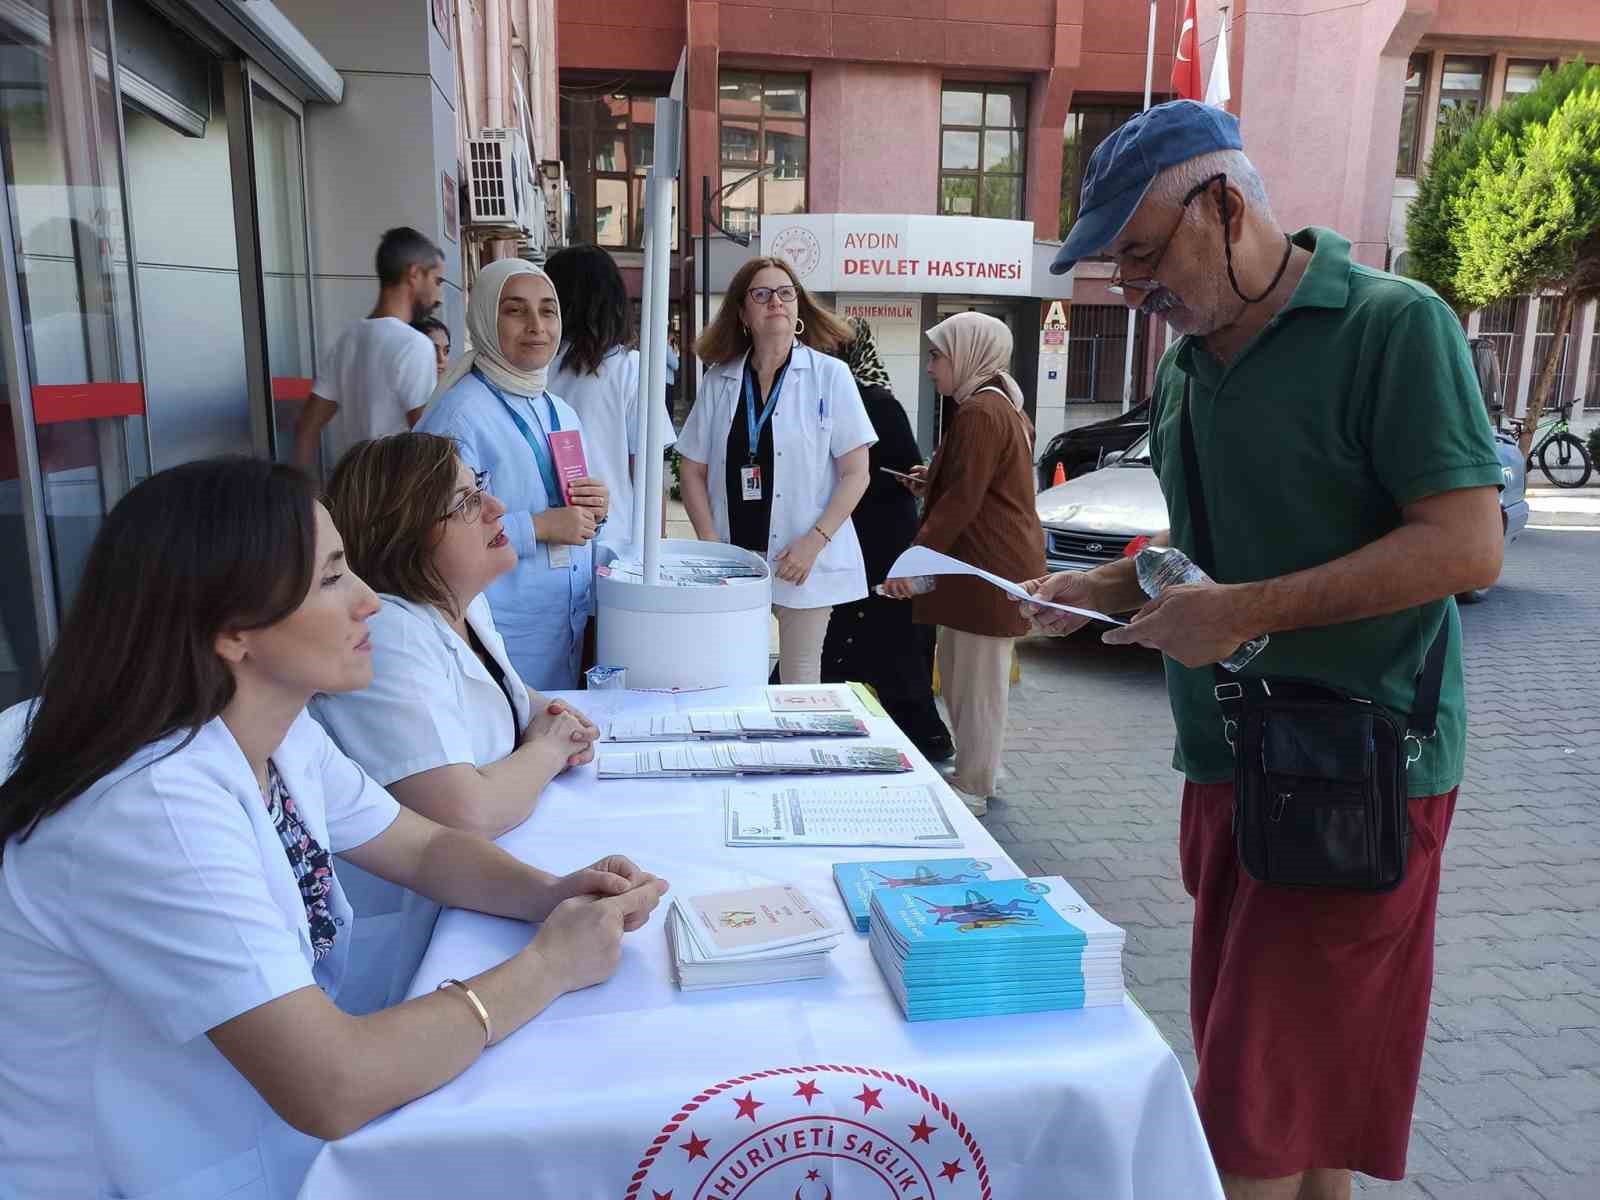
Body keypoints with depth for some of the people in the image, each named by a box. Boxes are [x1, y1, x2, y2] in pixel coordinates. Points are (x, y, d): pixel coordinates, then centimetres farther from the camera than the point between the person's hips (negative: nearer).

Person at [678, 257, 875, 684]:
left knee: (800, 683, 8)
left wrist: (814, 542, -14)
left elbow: (856, 473, -4)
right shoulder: (719, 379, 7)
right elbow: (692, 470, 8)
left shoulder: (830, 375, -1)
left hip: (806, 560, -2)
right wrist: (711, 544, -4)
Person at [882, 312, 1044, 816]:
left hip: (987, 569, -11)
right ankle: (977, 771, 28)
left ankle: (972, 789, 7)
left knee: (976, 678, -3)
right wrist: (932, 483, 12)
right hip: (999, 561, 11)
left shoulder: (979, 412, -15)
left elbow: (961, 501, -21)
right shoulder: (1004, 407, 18)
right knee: (965, 672, 17)